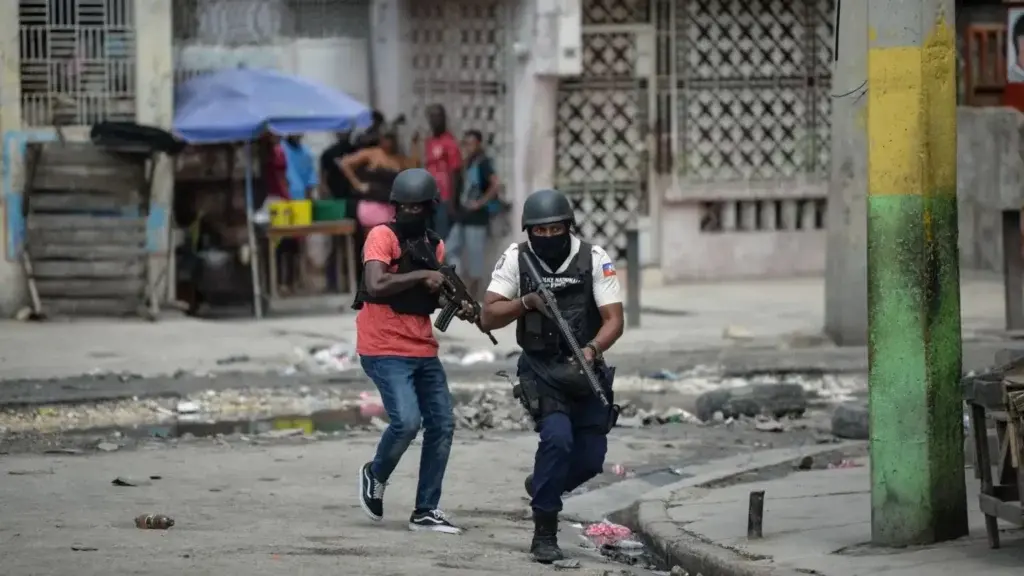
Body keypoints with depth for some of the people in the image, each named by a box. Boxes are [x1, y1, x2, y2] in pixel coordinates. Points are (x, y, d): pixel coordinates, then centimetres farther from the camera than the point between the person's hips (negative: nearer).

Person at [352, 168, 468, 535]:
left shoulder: (435, 246, 11)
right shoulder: (383, 237, -10)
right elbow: (376, 286, -24)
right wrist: (421, 274, -21)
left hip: (423, 352, 7)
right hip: (384, 350, -7)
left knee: (442, 425, 4)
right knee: (407, 421, -20)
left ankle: (426, 511, 13)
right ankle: (375, 475, 9)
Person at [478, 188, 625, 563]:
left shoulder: (593, 259, -8)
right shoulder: (516, 259, -7)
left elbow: (614, 319, -13)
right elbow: (488, 318, -8)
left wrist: (592, 349, -32)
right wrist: (526, 302, -24)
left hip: (584, 370, 2)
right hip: (540, 370, -2)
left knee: (590, 459, 2)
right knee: (558, 437, -24)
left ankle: (542, 485, 36)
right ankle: (544, 534, -14)